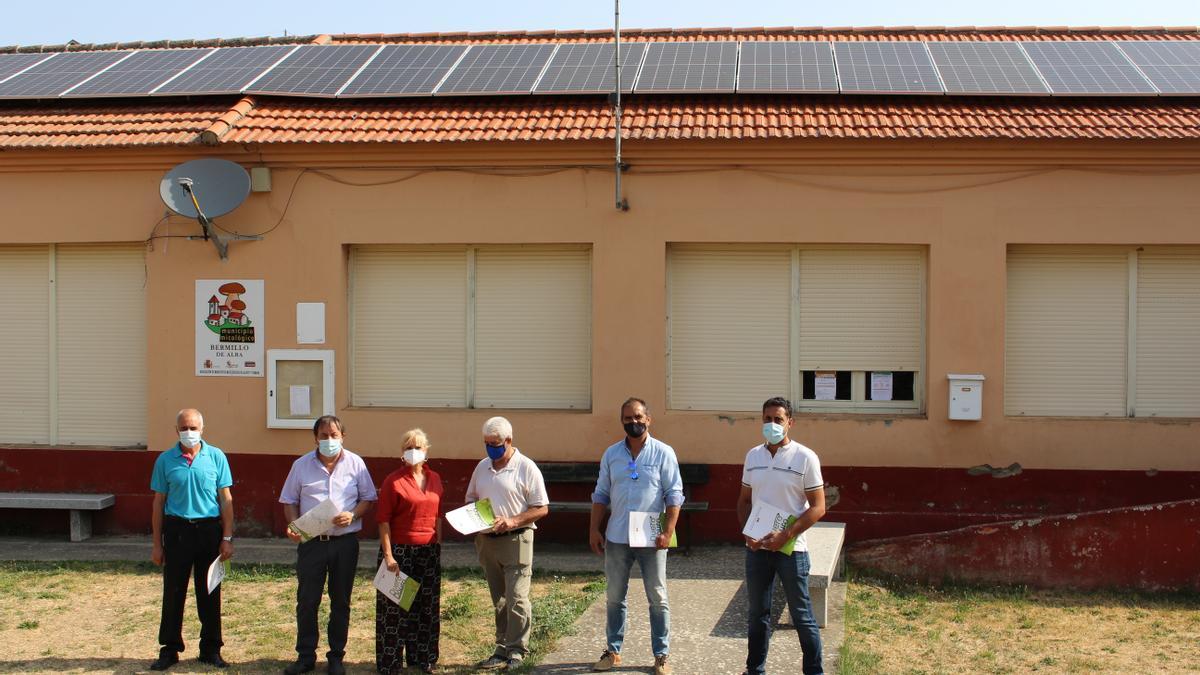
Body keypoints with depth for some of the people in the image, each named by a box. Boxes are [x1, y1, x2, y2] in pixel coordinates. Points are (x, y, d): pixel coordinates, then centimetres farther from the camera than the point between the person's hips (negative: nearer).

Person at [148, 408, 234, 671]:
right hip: (177, 530, 0)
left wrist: (227, 538, -2)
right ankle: (169, 649, 17)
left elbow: (226, 499, 2)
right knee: (173, 592, 5)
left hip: (209, 530, 0)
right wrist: (157, 544, 4)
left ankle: (211, 649, 17)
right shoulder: (165, 460, 1)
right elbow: (158, 502, 5)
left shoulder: (216, 457, 0)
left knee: (209, 593, 7)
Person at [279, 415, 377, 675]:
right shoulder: (301, 465, 2)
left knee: (341, 601, 9)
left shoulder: (355, 464, 0)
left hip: (345, 542, 0)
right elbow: (289, 501, 6)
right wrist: (293, 525, -12)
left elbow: (368, 498, 4)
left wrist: (353, 515, -14)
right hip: (311, 542, 0)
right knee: (306, 600, 4)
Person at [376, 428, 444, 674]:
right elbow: (383, 520, -9)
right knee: (395, 609, 1)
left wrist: (438, 547, 12)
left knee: (427, 608, 11)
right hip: (400, 552, -5)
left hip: (429, 552, 5)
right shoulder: (393, 481, -7)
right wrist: (388, 555, -14)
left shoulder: (434, 479, 9)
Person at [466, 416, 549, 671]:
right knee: (499, 601, 12)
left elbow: (541, 508, -8)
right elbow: (471, 499, 21)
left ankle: (516, 652, 2)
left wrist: (513, 521, -20)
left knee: (516, 599, -6)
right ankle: (502, 650, 18)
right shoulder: (482, 467, 10)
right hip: (486, 541, 6)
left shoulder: (526, 468, -8)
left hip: (515, 540, -6)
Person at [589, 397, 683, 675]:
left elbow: (674, 495, -6)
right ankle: (613, 651, 23)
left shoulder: (664, 453, -5)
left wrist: (667, 531, -14)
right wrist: (594, 530, 3)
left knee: (657, 599, 5)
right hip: (616, 538, 3)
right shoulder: (611, 454, 5)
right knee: (615, 598, 12)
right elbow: (601, 494, 9)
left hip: (650, 539, -3)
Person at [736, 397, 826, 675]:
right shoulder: (753, 456, 6)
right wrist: (747, 532, -4)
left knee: (802, 616, 3)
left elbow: (818, 507, -10)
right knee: (758, 613, 15)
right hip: (756, 547, 5)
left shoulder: (805, 458, -9)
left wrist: (785, 536, -18)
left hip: (791, 548, -4)